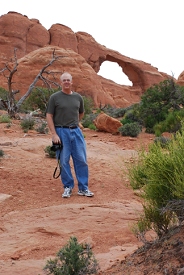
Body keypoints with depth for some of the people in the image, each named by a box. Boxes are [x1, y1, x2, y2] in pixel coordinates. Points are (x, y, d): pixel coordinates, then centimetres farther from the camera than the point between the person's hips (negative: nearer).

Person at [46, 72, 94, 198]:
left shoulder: (78, 97, 7)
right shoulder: (55, 97, -3)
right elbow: (49, 116, -4)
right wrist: (54, 134, -11)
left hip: (76, 131, 3)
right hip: (61, 132, -3)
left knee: (81, 160, 3)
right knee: (64, 161, 3)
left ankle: (83, 188, 14)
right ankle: (68, 187, 17)